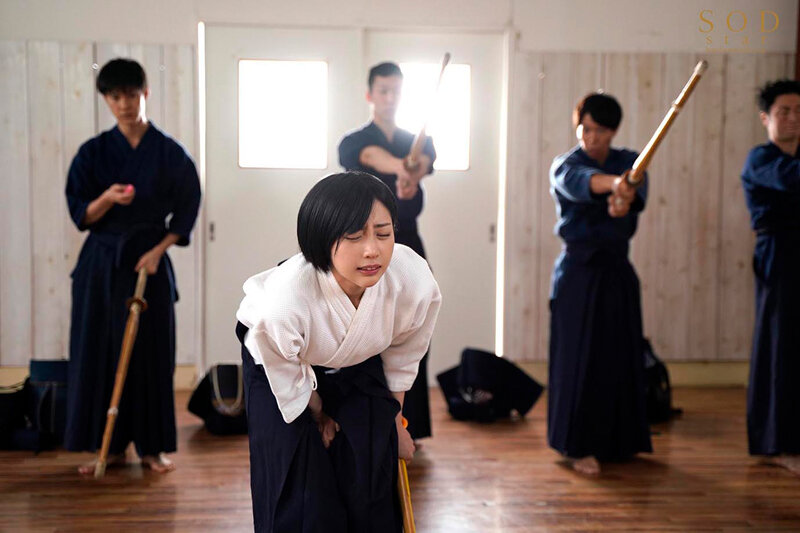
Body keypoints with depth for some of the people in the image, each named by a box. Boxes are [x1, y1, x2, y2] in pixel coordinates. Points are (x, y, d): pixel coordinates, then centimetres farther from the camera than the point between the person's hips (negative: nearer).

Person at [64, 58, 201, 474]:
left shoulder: (170, 154, -1)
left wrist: (157, 251, -10)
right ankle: (111, 446, 12)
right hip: (101, 261, 1)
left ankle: (151, 446, 12)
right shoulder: (94, 152, 3)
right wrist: (107, 199, -19)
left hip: (149, 261, -1)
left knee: (151, 353, 1)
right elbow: (80, 215, 1)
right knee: (98, 350, 1)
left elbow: (185, 212, 2)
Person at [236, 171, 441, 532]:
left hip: (360, 366, 3)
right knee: (299, 491, -4)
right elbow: (290, 378, -20)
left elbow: (402, 357, -10)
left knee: (370, 482, 2)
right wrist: (319, 416, -2)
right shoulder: (283, 301, -44)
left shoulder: (415, 282, -34)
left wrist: (393, 421, 5)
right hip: (281, 367, -2)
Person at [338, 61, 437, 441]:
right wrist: (399, 166, -51)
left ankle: (407, 427, 14)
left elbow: (426, 160, -16)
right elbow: (372, 156, -27)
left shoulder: (418, 141, 11)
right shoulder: (354, 142, 0)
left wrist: (414, 173, -42)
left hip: (408, 249, 3)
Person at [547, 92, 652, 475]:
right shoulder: (565, 166, -5)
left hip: (617, 271, 4)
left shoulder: (627, 162, 4)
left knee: (621, 355, 7)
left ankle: (619, 441, 22)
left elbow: (639, 188, -20)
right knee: (579, 355, -5)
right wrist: (613, 182, -53)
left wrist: (626, 197, -46)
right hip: (579, 271, -3)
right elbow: (578, 182, -31)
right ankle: (578, 447, 3)